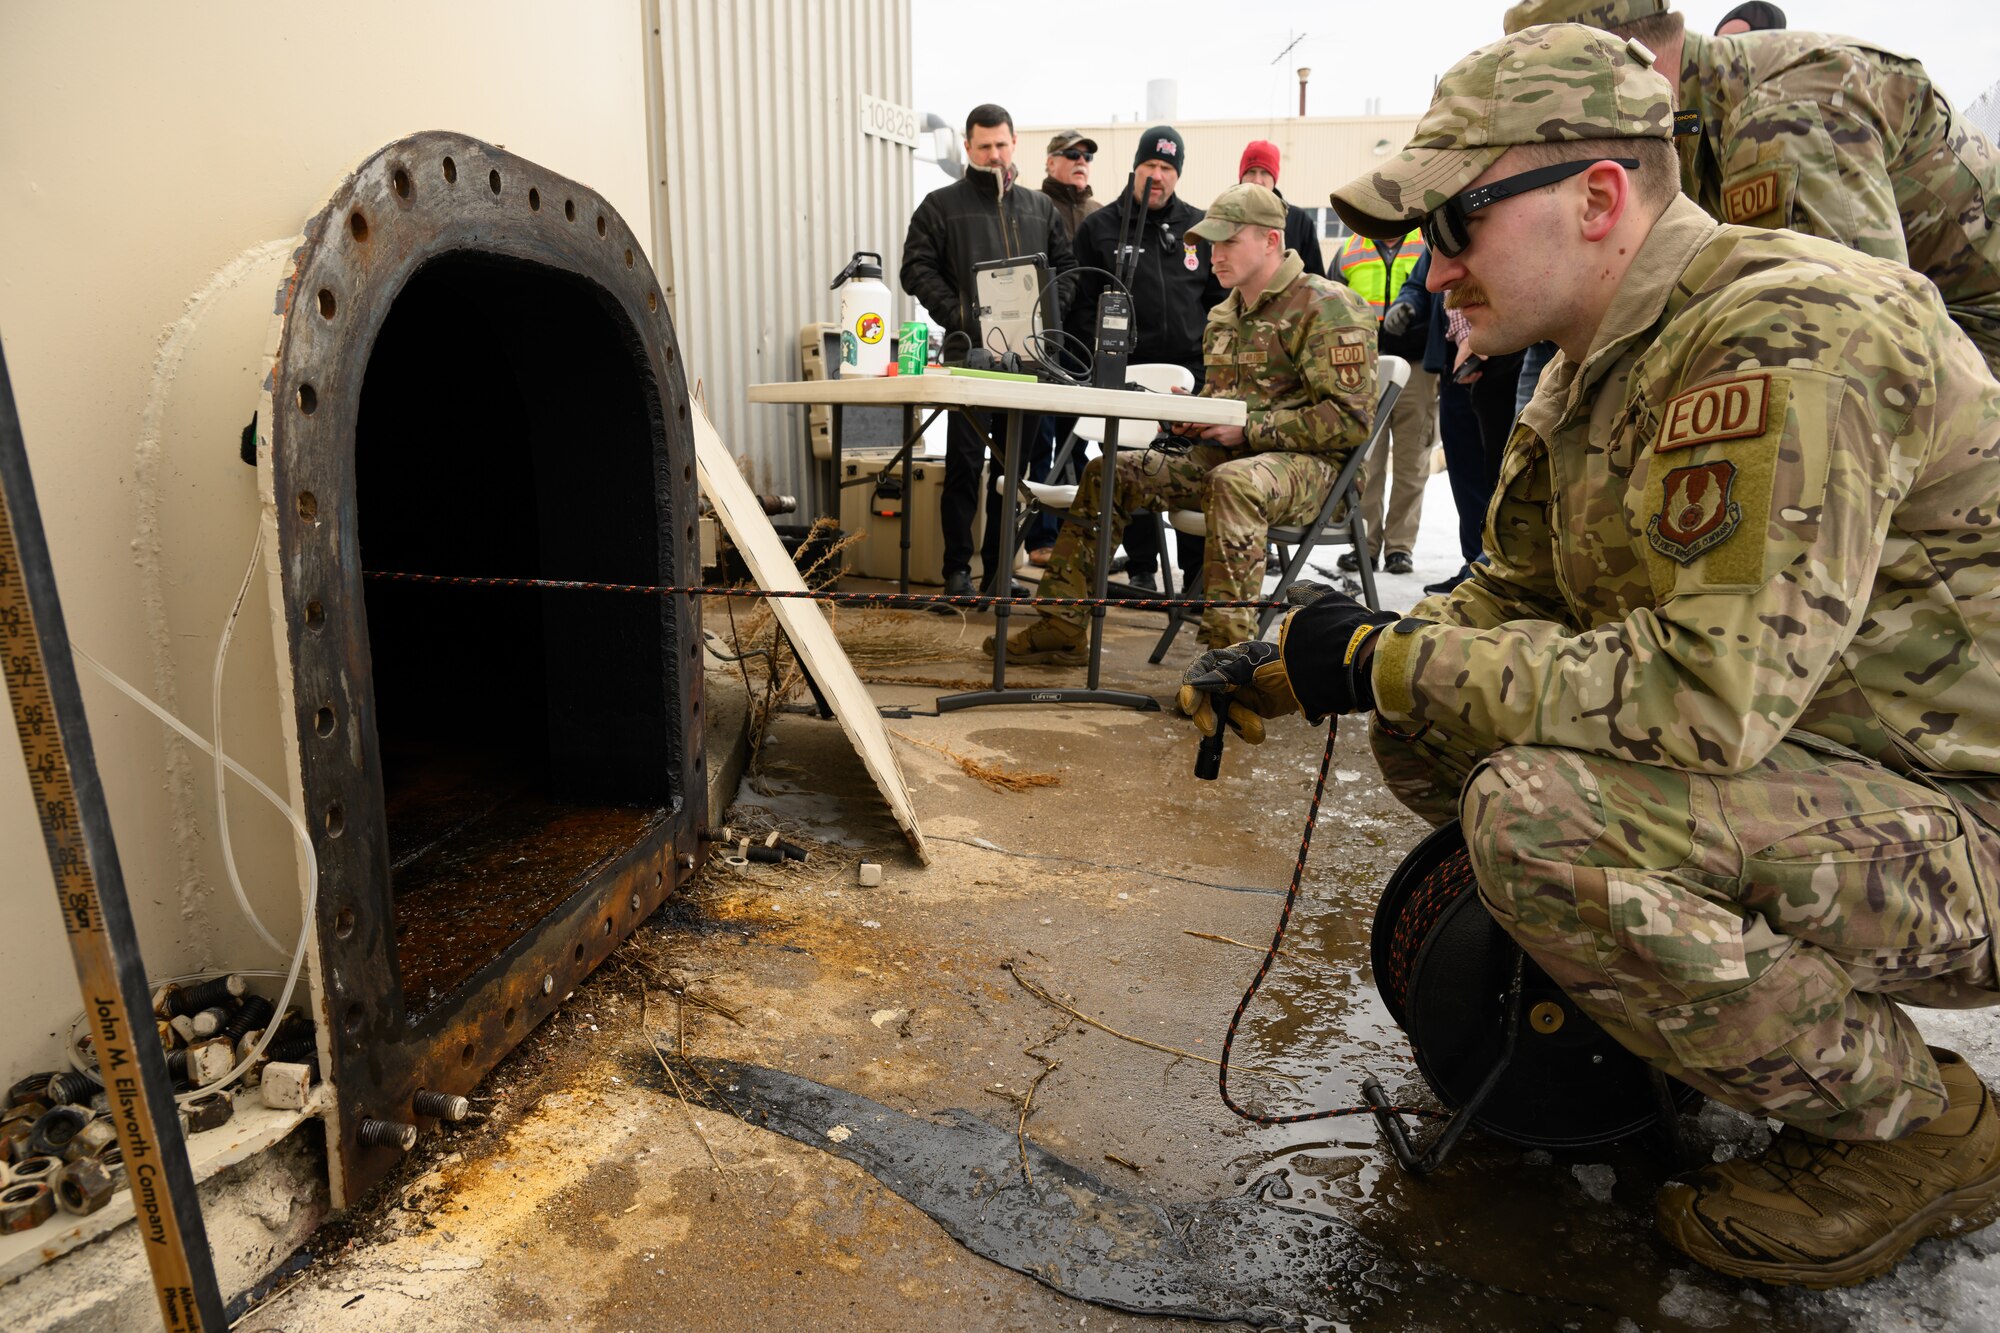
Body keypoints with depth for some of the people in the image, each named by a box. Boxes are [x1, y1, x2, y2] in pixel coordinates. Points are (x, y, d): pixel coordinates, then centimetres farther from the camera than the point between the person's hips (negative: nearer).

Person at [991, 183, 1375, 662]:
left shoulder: (1326, 308, -10)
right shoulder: (1223, 316, 15)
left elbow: (1351, 419, -18)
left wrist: (1249, 428, -19)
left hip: (1310, 463, -8)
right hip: (1229, 458, 8)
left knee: (1233, 482, -41)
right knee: (1109, 471, -1)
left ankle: (1228, 646, -37)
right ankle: (1061, 627, -2)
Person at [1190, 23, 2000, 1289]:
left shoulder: (1788, 341, -25)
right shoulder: (1607, 359, 4)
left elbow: (1708, 693, -34)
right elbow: (1516, 595, 10)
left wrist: (1381, 657, -23)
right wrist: (1305, 668, -4)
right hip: (1805, 759, 9)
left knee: (1540, 817, -31)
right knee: (1427, 728, 1)